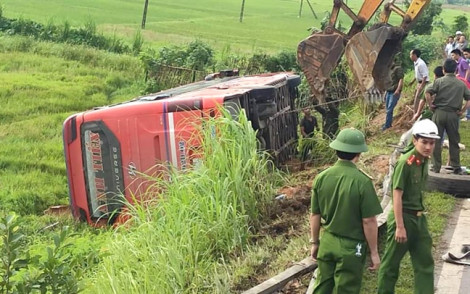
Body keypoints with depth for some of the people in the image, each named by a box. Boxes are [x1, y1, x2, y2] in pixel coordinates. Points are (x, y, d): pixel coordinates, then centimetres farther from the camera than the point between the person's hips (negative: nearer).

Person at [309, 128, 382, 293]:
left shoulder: (322, 177, -5)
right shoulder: (362, 181, -19)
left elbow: (315, 215, 3)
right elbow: (369, 221, -15)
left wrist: (314, 242, 16)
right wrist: (374, 252, -4)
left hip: (327, 242, 4)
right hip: (351, 246, -4)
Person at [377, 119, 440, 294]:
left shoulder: (424, 160, 3)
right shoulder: (405, 162, -19)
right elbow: (397, 195, -19)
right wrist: (400, 226, -19)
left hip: (419, 217, 8)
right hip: (403, 217, -8)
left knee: (425, 262, 11)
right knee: (391, 262, 7)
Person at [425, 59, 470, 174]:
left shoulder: (439, 81, -3)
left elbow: (428, 93, -15)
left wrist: (430, 105, -3)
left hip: (439, 112, -2)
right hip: (453, 115, 2)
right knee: (454, 142, 11)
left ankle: (436, 167, 8)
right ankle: (456, 168, 15)